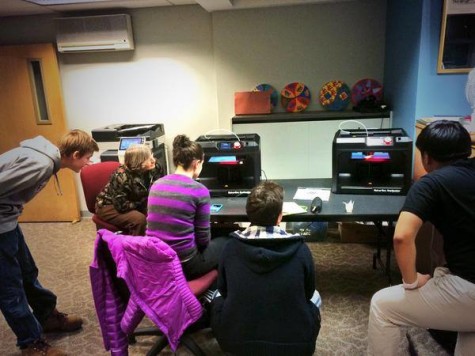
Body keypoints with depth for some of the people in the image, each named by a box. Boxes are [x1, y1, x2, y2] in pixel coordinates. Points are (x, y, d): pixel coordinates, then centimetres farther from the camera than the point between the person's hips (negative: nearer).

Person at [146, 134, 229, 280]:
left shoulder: (156, 185, 3)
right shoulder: (200, 191, -13)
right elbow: (203, 239, -7)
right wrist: (199, 245, 14)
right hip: (184, 264, -6)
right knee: (226, 242, 22)